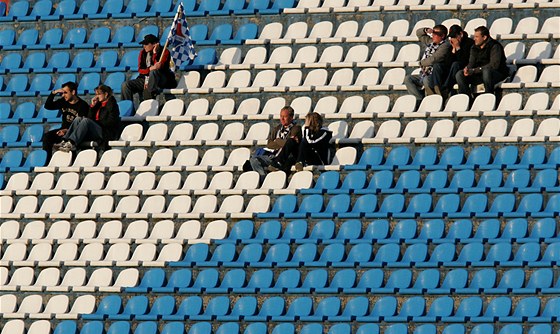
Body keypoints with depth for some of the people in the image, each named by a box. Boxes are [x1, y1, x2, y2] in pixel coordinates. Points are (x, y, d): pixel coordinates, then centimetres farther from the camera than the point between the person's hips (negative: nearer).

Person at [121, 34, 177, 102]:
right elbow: (140, 69, 0)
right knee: (125, 85, -12)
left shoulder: (164, 52, -6)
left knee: (154, 72, -39)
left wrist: (154, 53, -21)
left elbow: (158, 68, -18)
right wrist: (150, 69, -21)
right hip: (145, 78, 5)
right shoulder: (143, 52, 8)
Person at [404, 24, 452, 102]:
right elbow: (418, 33, 29)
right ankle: (420, 99, -19)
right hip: (424, 75, 9)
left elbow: (433, 60, -21)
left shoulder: (445, 46, -11)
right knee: (408, 79, -6)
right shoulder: (431, 42, 15)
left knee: (427, 80, -38)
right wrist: (426, 30, 8)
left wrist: (422, 62, -3)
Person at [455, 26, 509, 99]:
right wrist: (467, 69, -18)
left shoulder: (495, 46, -13)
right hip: (480, 74, 7)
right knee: (460, 74, -10)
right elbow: (471, 63, 9)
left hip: (498, 74, -7)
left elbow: (494, 65, -22)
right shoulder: (474, 48, 10)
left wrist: (473, 71, -25)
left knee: (486, 71, -40)